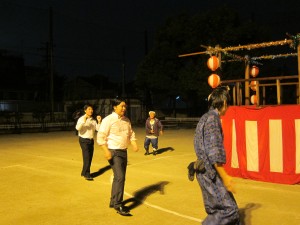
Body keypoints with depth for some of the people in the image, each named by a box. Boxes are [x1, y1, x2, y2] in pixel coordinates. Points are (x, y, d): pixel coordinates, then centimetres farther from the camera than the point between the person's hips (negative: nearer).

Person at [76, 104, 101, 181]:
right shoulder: (81, 119, -10)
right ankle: (87, 174, -6)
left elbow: (98, 129, 2)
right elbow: (77, 128, -27)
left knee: (90, 157, 10)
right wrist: (83, 121, -36)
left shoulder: (93, 120, 7)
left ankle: (84, 172, 25)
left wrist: (99, 121, -12)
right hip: (84, 140, -6)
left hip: (91, 140, 6)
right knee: (87, 157, -12)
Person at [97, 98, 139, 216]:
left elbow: (131, 133, 17)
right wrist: (106, 151, -23)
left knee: (119, 178, 14)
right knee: (119, 177, -14)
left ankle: (113, 201, 28)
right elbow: (101, 136, -15)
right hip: (113, 152, -7)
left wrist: (134, 144, -1)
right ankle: (118, 205, -5)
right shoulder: (108, 120, -12)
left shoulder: (126, 120, 9)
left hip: (124, 151, 8)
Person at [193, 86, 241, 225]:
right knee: (228, 208, -4)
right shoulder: (213, 118, -17)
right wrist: (224, 177, -19)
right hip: (210, 171, -10)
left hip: (205, 170, 10)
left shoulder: (206, 117, 14)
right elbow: (214, 152, -22)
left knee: (217, 209, 16)